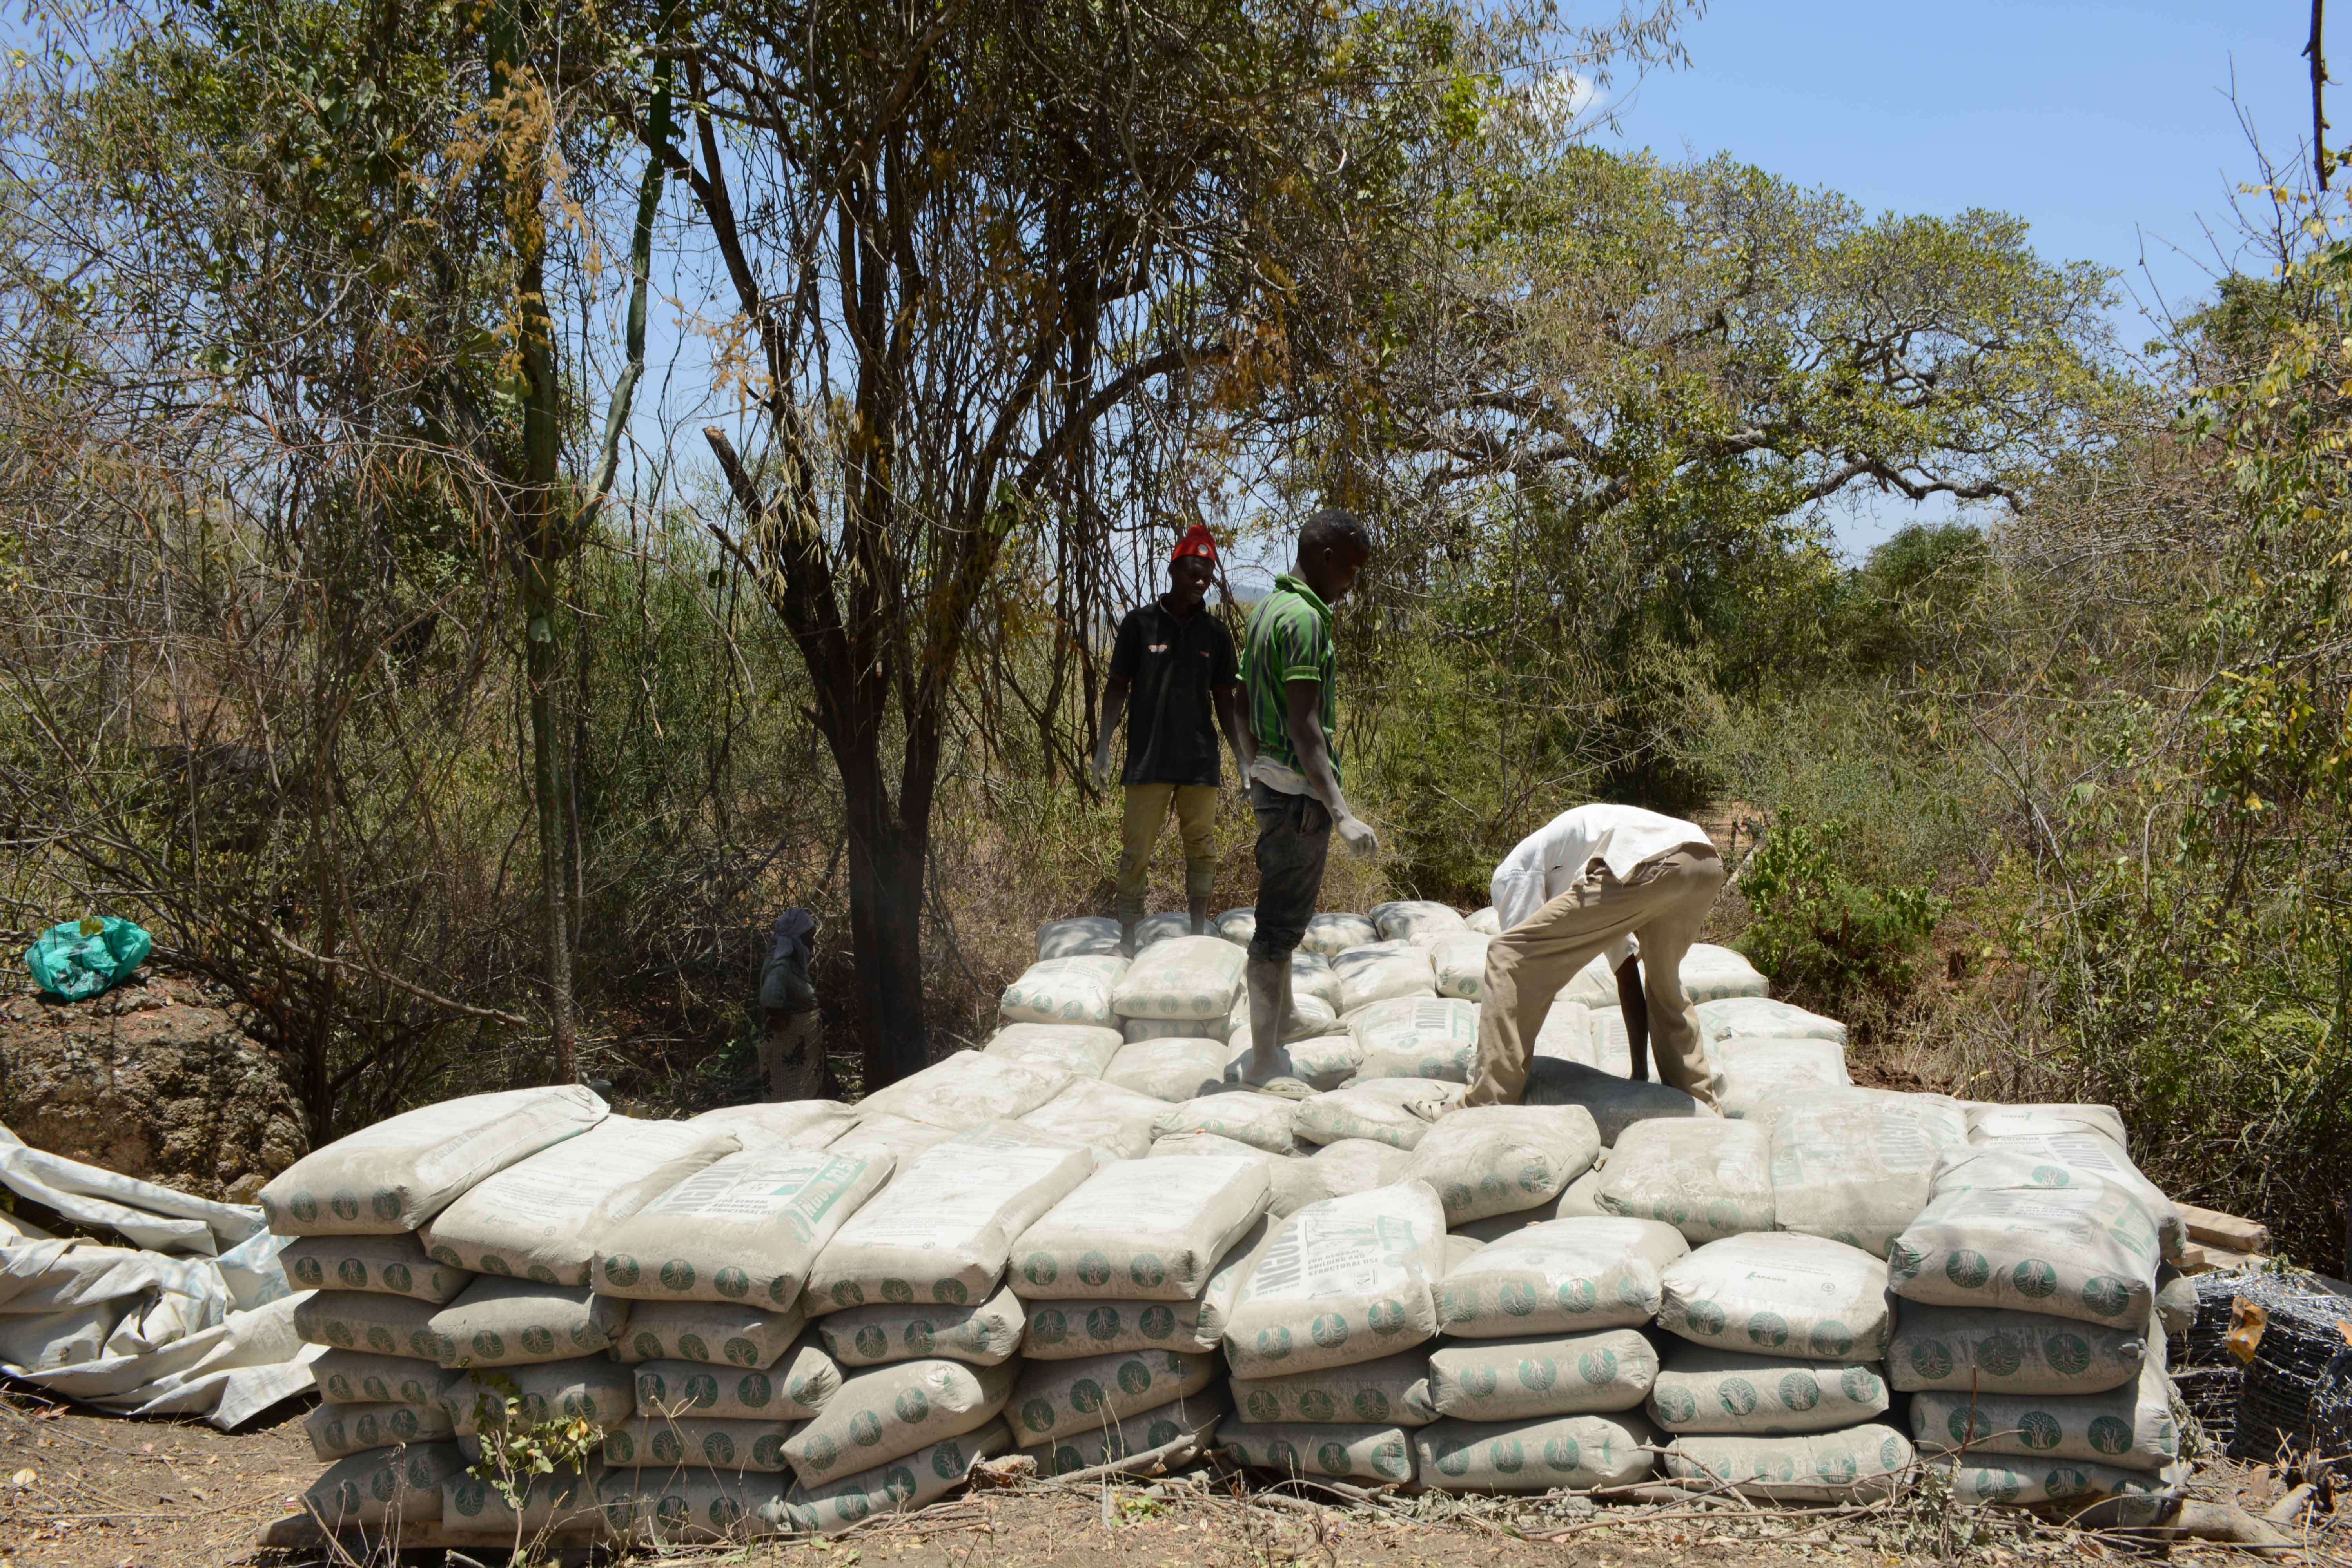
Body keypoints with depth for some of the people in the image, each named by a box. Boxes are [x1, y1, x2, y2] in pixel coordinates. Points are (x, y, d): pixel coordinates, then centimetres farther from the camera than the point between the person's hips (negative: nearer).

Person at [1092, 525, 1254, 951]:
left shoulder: (1215, 633, 8)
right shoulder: (1140, 622, 1)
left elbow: (1226, 701, 12)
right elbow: (1117, 686, 4)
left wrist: (1244, 760, 7)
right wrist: (1104, 744, -4)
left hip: (1200, 760, 2)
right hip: (1147, 758, -2)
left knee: (1202, 848, 5)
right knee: (1136, 851, -2)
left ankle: (1199, 936, 14)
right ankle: (1128, 939, 6)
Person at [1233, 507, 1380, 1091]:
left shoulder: (1268, 608, 12)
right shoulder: (1304, 618, -19)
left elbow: (1249, 708, 18)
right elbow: (1305, 726, -26)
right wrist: (1341, 813, -30)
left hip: (1270, 778, 10)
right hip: (1299, 788, -10)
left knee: (1287, 908, 25)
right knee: (1282, 920, -5)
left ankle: (1282, 1015, 42)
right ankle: (1263, 1060, 1)